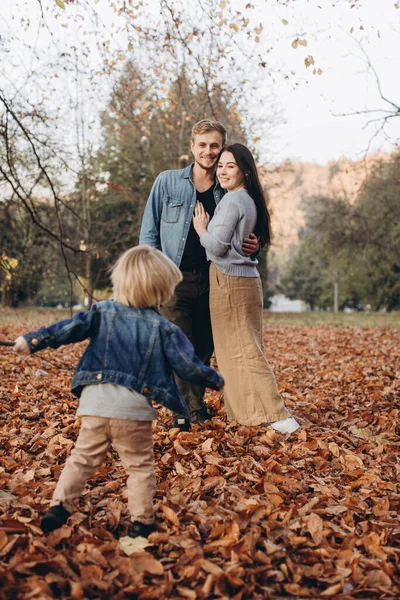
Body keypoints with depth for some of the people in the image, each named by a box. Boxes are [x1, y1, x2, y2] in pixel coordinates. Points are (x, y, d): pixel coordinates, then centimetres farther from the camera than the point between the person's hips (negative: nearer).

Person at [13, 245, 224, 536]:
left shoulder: (103, 312, 6)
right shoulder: (163, 328, 1)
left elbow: (71, 328, -4)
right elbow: (188, 365, 2)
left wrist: (34, 340, -6)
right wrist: (216, 380, 17)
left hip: (95, 401, 3)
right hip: (134, 407, -2)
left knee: (83, 457, 16)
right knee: (140, 465, 12)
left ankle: (60, 505, 12)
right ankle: (141, 521, 13)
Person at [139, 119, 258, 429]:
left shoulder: (228, 191, 8)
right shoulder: (168, 182, 2)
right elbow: (149, 231, 3)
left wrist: (251, 247, -6)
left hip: (211, 281, 3)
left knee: (205, 346, 9)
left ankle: (196, 404, 25)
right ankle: (184, 410, 1)